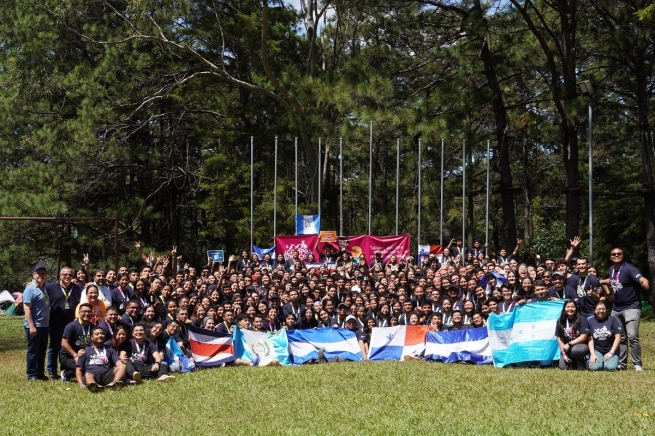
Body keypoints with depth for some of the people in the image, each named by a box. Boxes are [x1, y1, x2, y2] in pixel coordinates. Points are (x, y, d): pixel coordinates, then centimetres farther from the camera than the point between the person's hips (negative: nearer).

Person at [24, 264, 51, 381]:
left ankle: (40, 373, 20)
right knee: (33, 351, -1)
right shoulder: (30, 289, -13)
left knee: (42, 350, 12)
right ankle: (31, 375, 5)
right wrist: (31, 326, -22)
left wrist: (48, 322, 14)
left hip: (44, 325, 8)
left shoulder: (45, 288, 11)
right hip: (34, 326, -8)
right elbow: (26, 308, -18)